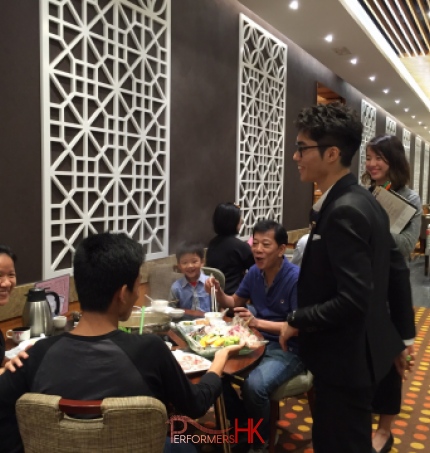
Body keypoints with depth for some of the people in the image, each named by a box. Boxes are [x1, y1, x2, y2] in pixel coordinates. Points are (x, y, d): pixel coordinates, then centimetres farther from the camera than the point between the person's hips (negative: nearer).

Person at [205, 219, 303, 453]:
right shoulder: (254, 272, 0)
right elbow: (234, 303, 15)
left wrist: (258, 322, -33)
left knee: (254, 385, -30)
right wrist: (219, 291, -7)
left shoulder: (295, 278, -20)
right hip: (258, 341, 7)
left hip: (288, 349, -6)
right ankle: (241, 424, 12)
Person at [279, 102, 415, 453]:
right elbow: (398, 271, 11)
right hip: (360, 351, 10)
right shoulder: (363, 202, 5)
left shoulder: (344, 212, -25)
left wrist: (297, 321, -15)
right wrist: (400, 336, 19)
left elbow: (353, 299, -29)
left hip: (346, 360, -10)